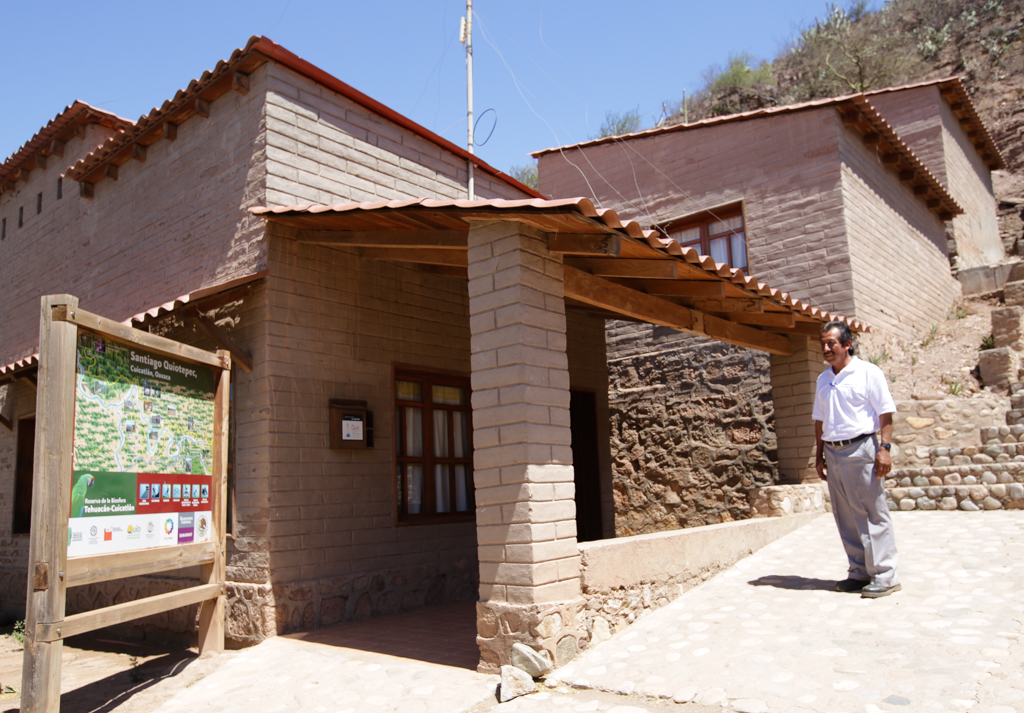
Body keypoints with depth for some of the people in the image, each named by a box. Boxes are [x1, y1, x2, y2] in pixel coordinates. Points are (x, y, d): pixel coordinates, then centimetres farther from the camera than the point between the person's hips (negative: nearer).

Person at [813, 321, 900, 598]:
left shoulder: (867, 372, -3)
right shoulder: (823, 379, 16)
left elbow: (886, 412, -7)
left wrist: (884, 448, -15)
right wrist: (819, 453, 15)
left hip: (861, 450, -6)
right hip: (833, 452, 7)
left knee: (873, 513, -4)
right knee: (846, 517, 9)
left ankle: (884, 576, 3)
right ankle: (861, 572, 19)